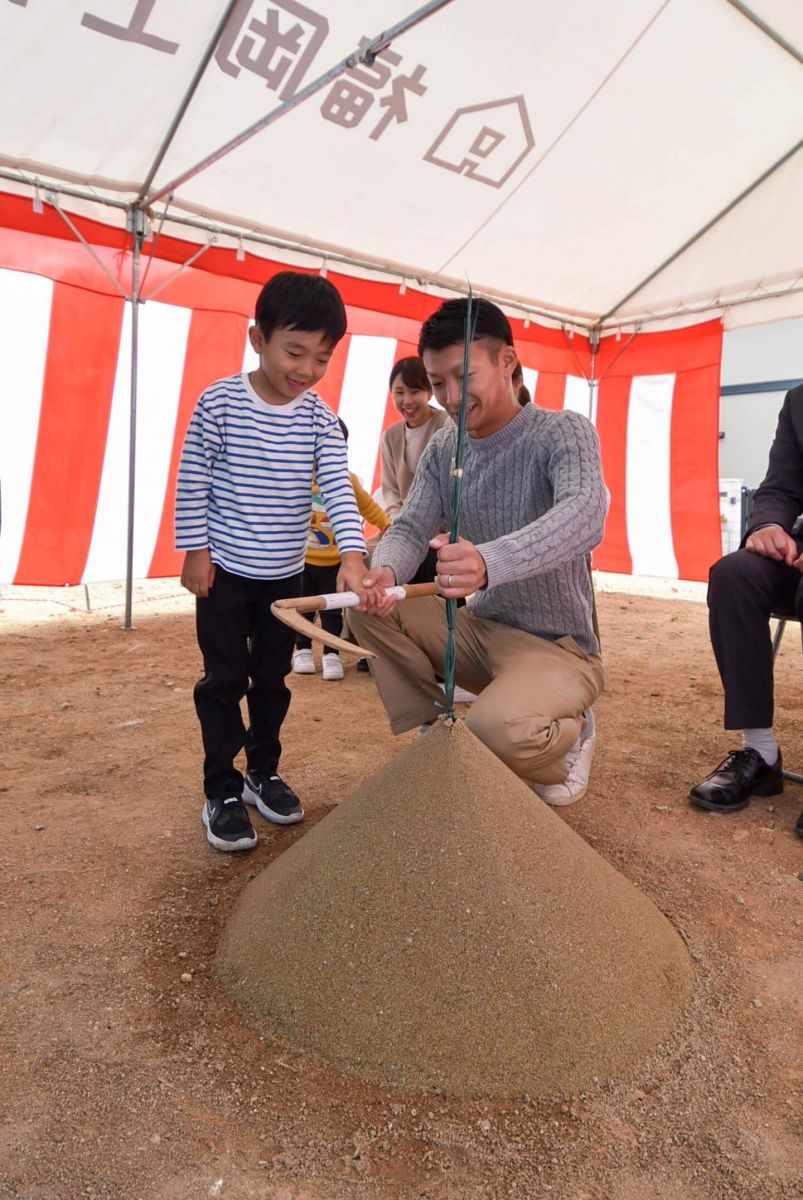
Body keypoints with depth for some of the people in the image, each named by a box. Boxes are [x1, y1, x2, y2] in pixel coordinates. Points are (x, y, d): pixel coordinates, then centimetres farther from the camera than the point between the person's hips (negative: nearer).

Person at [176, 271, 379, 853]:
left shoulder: (320, 418, -4)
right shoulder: (220, 401, -10)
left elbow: (339, 488, -13)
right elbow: (192, 481, -5)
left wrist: (352, 555, -27)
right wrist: (196, 551, -7)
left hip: (286, 575, 3)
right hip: (224, 570, -3)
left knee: (273, 678, 14)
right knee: (225, 680, 3)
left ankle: (263, 773, 32)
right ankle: (222, 791, 17)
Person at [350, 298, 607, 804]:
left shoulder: (565, 432, -15)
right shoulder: (443, 448, 3)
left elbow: (585, 515, -34)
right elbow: (411, 527, -4)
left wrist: (489, 562, -54)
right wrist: (385, 571, -30)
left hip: (557, 645, -5)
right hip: (480, 629, 6)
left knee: (500, 728, -35)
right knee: (367, 606, -10)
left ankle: (571, 734, 4)